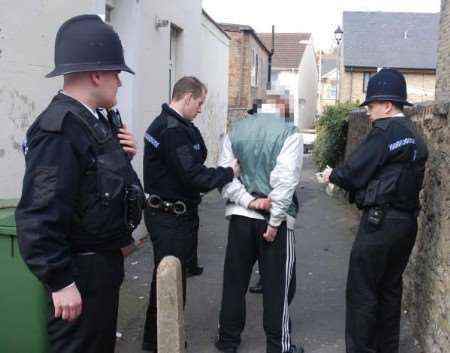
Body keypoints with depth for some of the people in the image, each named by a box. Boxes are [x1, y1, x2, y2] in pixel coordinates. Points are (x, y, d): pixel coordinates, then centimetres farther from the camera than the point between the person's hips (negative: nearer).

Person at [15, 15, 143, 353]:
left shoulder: (93, 121, 6)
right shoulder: (58, 130, -24)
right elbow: (38, 216, -29)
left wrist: (123, 156, -2)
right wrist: (60, 281, -23)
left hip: (103, 261, 9)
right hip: (80, 271, -9)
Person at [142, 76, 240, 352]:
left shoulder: (169, 124, 12)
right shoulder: (173, 130, -22)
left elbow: (191, 163, 9)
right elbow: (193, 176, -24)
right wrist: (230, 172, -12)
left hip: (172, 213, 11)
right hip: (170, 217, -11)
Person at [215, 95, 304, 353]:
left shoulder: (236, 130, 6)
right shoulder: (289, 133, -8)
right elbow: (285, 180, -17)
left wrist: (249, 201, -8)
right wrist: (274, 221, -13)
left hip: (240, 215, 4)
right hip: (275, 217, -4)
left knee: (235, 280, 13)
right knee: (277, 284, 7)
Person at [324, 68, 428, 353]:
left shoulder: (385, 132, -15)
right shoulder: (415, 135, 13)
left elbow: (354, 172, -15)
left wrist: (332, 176, 6)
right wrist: (342, 177, 10)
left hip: (381, 221, -9)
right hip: (406, 220, 9)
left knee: (362, 290, 0)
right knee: (390, 288, 16)